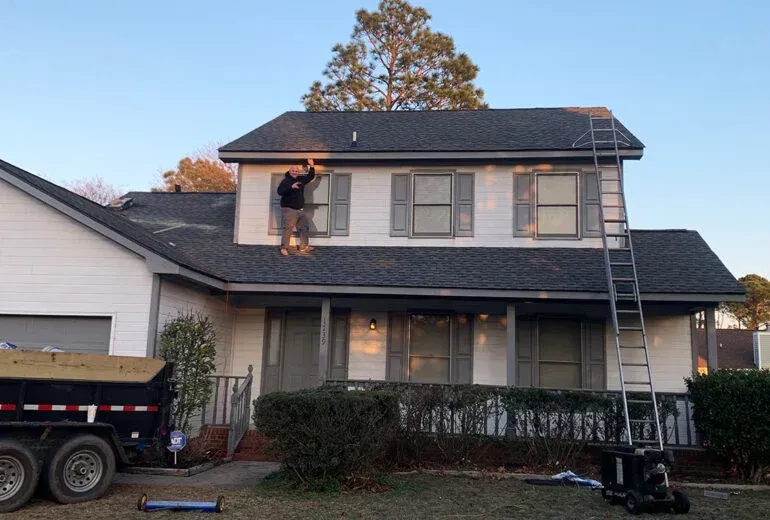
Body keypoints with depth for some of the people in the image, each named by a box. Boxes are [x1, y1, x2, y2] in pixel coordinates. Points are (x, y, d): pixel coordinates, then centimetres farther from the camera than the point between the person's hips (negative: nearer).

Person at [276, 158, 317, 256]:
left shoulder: (301, 179, 15)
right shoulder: (286, 180, -6)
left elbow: (310, 177, 27)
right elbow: (280, 191, -19)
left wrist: (312, 167, 13)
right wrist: (291, 187, -29)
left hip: (300, 210, 8)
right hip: (288, 209, -8)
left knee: (305, 227, 6)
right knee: (288, 228, -14)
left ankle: (303, 247, 11)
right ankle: (284, 248, -11)